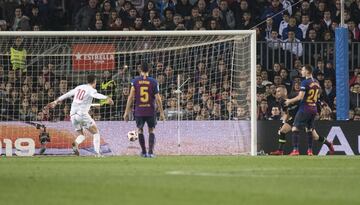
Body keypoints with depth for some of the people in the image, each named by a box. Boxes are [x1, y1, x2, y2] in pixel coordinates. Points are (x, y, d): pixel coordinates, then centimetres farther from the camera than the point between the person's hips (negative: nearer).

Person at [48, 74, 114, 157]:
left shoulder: (79, 87, 18)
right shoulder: (91, 90, -1)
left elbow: (67, 94, 26)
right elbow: (96, 95, -25)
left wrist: (56, 101, 36)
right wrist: (107, 98, -41)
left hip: (73, 115, 6)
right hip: (82, 114, -6)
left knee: (81, 135, 17)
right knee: (96, 133, 7)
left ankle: (76, 143, -16)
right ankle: (97, 153, -7)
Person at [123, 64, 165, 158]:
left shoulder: (135, 81, -1)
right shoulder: (153, 82, -1)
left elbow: (131, 97, -4)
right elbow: (158, 98, -3)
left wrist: (127, 111, 0)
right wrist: (161, 112, 3)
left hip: (139, 111, 0)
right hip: (151, 111, 0)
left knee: (140, 130, 16)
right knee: (151, 130, 11)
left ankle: (144, 152, 16)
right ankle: (151, 151, -2)